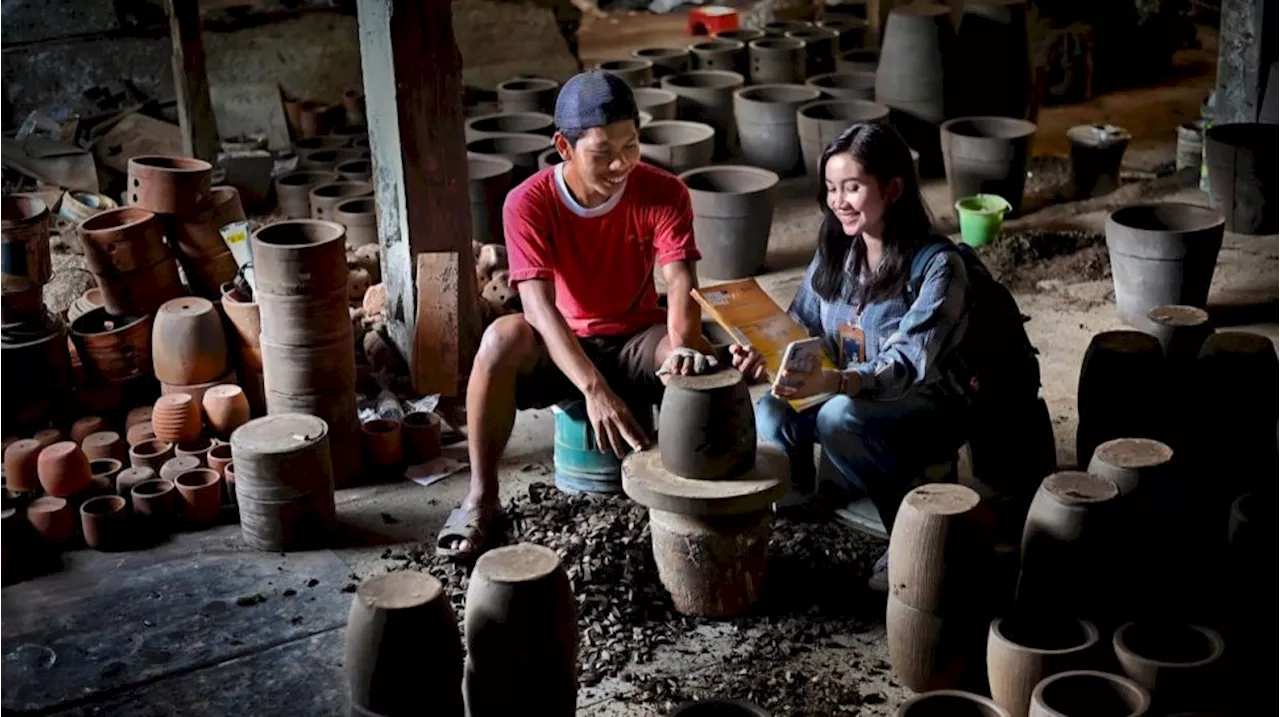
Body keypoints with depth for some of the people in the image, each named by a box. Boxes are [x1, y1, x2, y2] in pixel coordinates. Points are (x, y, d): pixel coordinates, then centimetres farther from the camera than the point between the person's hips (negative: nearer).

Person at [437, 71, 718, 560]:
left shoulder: (663, 194, -15)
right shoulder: (528, 203, -20)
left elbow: (680, 285, -26)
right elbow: (539, 306, -31)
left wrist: (683, 346, -50)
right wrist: (595, 389, -47)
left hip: (636, 342, 1)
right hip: (560, 348, 0)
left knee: (698, 363, -34)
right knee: (503, 337, -35)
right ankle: (482, 498, -22)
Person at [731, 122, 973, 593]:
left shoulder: (937, 267, -20)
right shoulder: (836, 251, 1)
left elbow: (909, 365, -29)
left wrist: (832, 382, -47)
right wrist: (765, 355, -22)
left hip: (927, 408, -6)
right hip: (848, 395, 6)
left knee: (840, 418, -35)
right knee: (770, 416, -23)